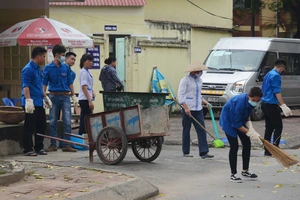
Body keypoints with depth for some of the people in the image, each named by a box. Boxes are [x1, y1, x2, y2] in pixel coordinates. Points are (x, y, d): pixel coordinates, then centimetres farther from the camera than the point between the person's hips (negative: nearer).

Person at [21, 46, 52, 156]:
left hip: (39, 102, 9)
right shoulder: (28, 69, -14)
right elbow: (25, 86, -20)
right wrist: (28, 100, -27)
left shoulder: (37, 68, 15)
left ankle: (39, 148, 21)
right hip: (31, 103, -9)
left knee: (41, 126, 12)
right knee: (30, 128, -3)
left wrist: (45, 97, 26)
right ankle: (28, 149, 3)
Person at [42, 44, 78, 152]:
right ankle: (53, 145, 11)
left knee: (67, 121, -3)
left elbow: (70, 82, 12)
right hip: (54, 96, -2)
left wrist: (74, 96, 9)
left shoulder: (66, 67, 8)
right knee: (53, 122, 4)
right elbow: (44, 84, 0)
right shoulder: (48, 68, 1)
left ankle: (66, 145, 0)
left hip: (65, 96, 2)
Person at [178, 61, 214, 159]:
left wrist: (204, 101, 10)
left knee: (202, 130, -3)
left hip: (198, 109, 6)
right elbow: (180, 95, -12)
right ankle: (186, 152, 13)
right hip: (188, 109, -6)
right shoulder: (185, 80, -7)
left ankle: (204, 152, -7)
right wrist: (186, 107, -20)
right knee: (186, 130, 4)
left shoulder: (199, 80, 14)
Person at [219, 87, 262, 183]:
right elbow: (236, 124, -30)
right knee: (234, 146, -12)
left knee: (247, 144, 6)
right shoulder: (240, 103, -36)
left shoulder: (250, 101, -11)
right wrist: (249, 132, -28)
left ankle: (245, 171, 20)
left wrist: (250, 128, -5)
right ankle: (233, 174, -3)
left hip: (240, 120, 8)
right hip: (229, 120, -8)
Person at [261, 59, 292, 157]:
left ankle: (267, 151, 10)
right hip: (271, 104, -9)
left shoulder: (268, 74, 18)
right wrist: (283, 106, -25)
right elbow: (277, 92, -21)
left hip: (264, 103, 10)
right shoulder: (276, 75, -13)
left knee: (269, 127, 10)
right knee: (278, 127, -4)